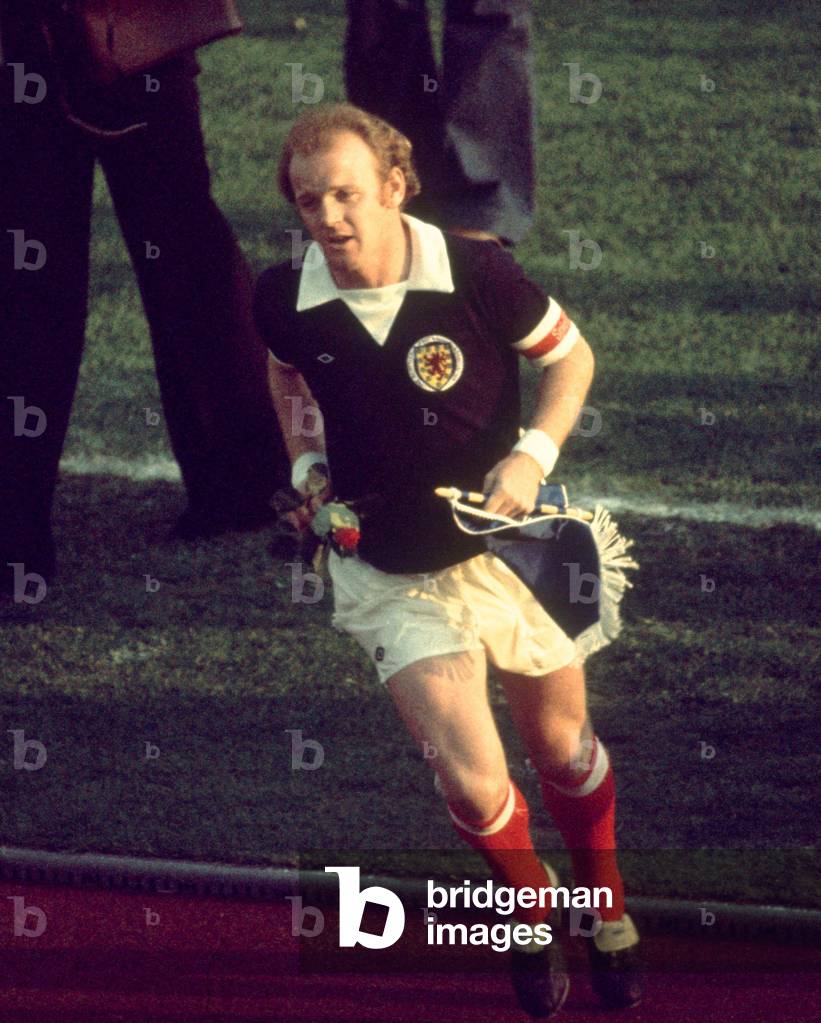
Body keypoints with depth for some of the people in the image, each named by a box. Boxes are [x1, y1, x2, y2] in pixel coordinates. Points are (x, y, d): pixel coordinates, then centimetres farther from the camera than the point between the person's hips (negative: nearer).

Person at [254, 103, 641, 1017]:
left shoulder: (475, 273, -21)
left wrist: (534, 456, -19)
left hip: (503, 548, 0)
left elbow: (569, 356, -5)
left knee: (562, 747, 16)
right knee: (475, 783, -10)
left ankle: (606, 910, 44)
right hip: (389, 578, 0)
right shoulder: (284, 300, -14)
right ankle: (531, 910, 22)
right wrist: (305, 465, -1)